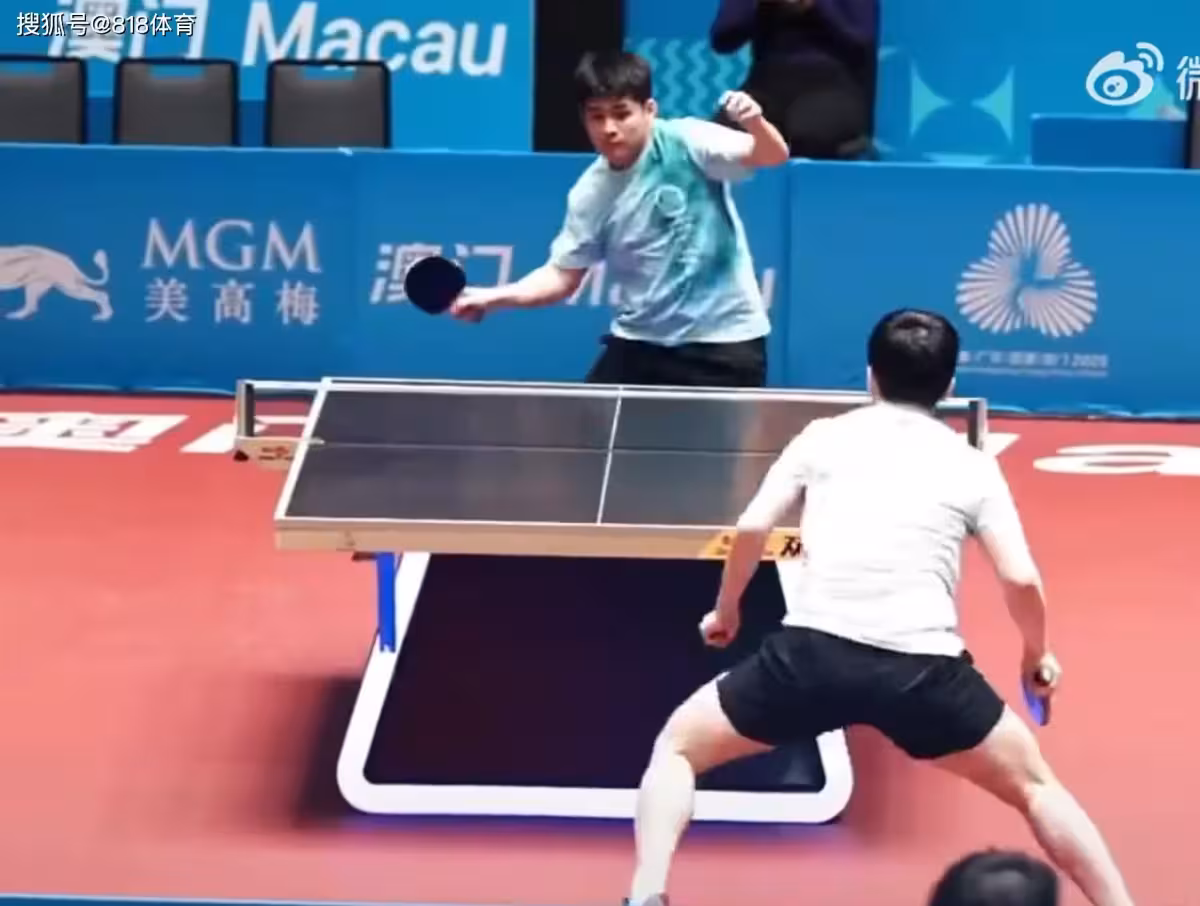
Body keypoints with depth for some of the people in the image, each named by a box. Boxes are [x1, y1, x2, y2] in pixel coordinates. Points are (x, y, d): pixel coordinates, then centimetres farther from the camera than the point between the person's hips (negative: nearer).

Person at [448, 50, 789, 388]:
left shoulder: (686, 143, -13)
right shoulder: (590, 194, -3)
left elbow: (773, 156, -21)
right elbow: (563, 274, 5)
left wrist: (755, 123, -44)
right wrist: (495, 297, -10)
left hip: (723, 339, -3)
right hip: (641, 339, 4)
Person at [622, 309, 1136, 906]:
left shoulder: (824, 436, 16)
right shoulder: (972, 465, 15)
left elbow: (752, 527, 8)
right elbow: (1020, 579, 7)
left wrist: (725, 612, 25)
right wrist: (1037, 656, 26)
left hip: (814, 651, 0)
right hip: (923, 666, 1)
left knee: (677, 747, 20)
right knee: (1033, 785, 22)